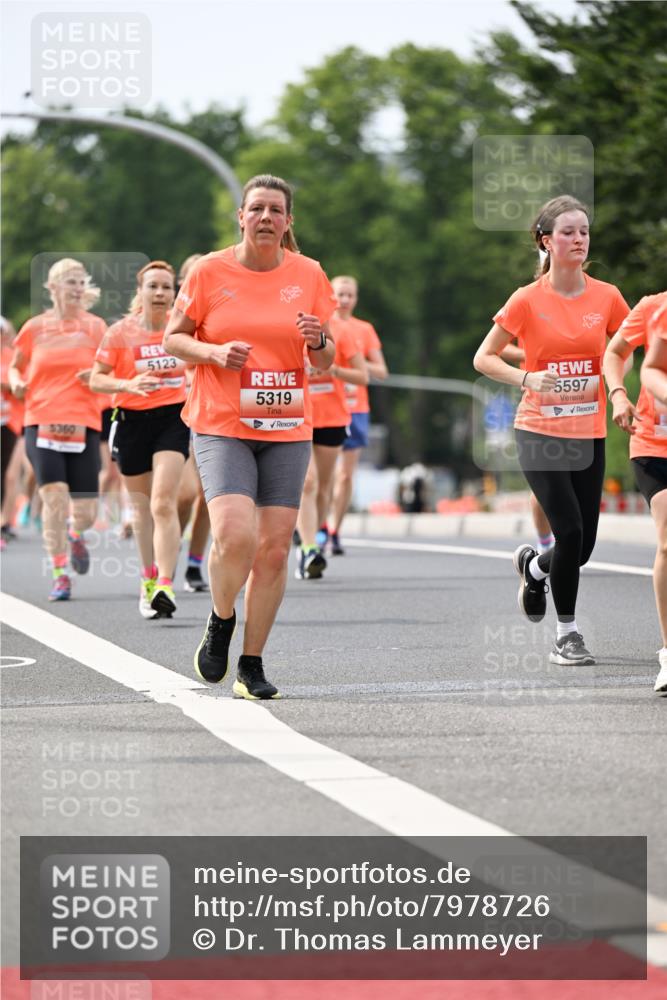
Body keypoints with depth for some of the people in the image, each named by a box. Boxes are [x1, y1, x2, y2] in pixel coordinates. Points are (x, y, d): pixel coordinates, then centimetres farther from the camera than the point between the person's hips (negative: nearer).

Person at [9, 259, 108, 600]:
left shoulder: (95, 326, 7)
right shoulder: (34, 328, 7)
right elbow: (15, 366, 19)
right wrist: (16, 383, -4)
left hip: (83, 424, 1)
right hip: (42, 421, -1)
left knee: (85, 511, -1)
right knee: (54, 497, -15)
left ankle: (76, 536, 36)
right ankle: (60, 575, -5)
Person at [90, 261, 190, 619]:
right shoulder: (121, 332, -4)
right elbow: (96, 379, -2)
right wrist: (128, 384, -19)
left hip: (172, 418, -1)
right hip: (132, 420, 1)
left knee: (163, 502, -16)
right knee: (141, 507, 11)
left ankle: (165, 586, -23)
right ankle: (148, 579, 30)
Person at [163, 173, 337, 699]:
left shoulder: (308, 274, 5)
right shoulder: (210, 271, -2)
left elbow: (326, 360, 12)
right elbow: (174, 339, 6)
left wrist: (318, 341, -11)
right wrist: (215, 352, -13)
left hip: (287, 429, 3)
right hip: (221, 427, -3)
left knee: (275, 548, -1)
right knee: (235, 535, -21)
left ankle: (252, 665, 11)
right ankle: (220, 622, 8)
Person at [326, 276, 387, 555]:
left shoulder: (365, 330, 10)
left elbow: (381, 372, 9)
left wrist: (360, 365, -9)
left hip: (356, 409, 2)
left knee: (346, 475, 1)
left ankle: (335, 532, 8)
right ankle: (321, 528, -1)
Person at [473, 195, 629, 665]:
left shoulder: (606, 296, 1)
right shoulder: (528, 300, -6)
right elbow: (484, 358, 0)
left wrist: (608, 381, -5)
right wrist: (526, 379, -16)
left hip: (589, 434, 3)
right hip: (540, 432, -3)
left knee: (582, 546, 3)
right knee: (570, 531, -15)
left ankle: (532, 565, 38)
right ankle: (567, 633, 3)